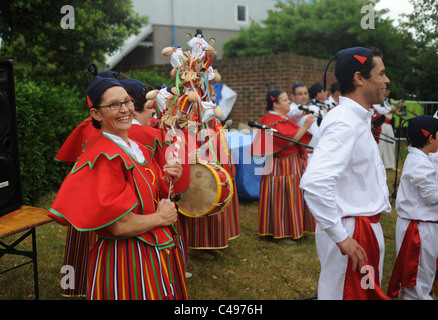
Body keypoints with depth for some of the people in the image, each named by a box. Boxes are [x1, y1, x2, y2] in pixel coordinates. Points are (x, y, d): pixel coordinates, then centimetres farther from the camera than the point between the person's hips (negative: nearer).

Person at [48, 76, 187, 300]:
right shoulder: (104, 157, -21)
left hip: (161, 249, 9)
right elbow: (120, 225, -25)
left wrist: (166, 180, -5)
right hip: (125, 261, -8)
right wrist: (160, 217, -11)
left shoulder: (139, 149, 5)